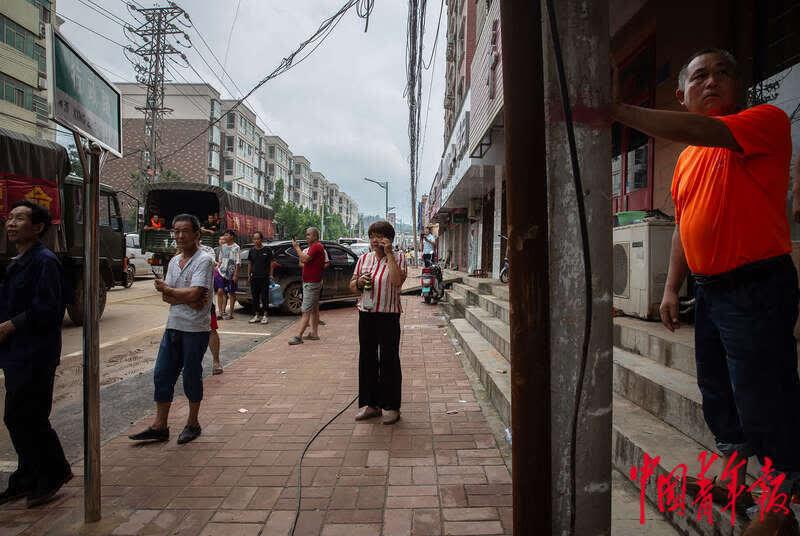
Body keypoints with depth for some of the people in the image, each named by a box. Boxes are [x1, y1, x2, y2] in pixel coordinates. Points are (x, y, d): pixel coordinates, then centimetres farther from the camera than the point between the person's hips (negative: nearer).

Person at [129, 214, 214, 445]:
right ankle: (160, 426, 20)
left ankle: (193, 424, 22)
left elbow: (194, 293, -22)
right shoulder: (174, 261, 12)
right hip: (173, 326, 7)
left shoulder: (204, 260, -11)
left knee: (192, 376, 5)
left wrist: (167, 289, -6)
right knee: (162, 375, 9)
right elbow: (165, 297, 5)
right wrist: (187, 299, -14)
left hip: (195, 329, -7)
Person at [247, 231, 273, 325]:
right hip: (254, 277, 4)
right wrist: (249, 275, 11)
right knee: (255, 297, 8)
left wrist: (270, 275, -2)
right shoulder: (252, 250, 9)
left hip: (264, 277, -4)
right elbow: (250, 263, 16)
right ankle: (256, 315, 16)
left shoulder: (267, 250, -1)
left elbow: (271, 263, 2)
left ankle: (265, 315, 4)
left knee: (265, 297, -2)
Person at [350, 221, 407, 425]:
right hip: (366, 314, 5)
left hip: (388, 316, -5)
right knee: (367, 359, 10)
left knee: (389, 360, 1)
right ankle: (369, 404, 23)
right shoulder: (364, 259, 10)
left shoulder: (398, 259, -3)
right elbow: (352, 286, 17)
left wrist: (389, 253, -18)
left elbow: (397, 281, -22)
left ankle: (390, 406, 13)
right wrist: (359, 282, -6)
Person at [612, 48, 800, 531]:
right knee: (718, 393, 17)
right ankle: (734, 480, 36)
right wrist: (672, 288, 14)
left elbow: (703, 131, -28)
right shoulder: (687, 159, 14)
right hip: (709, 289, 8)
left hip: (758, 287, -8)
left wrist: (620, 110, -27)